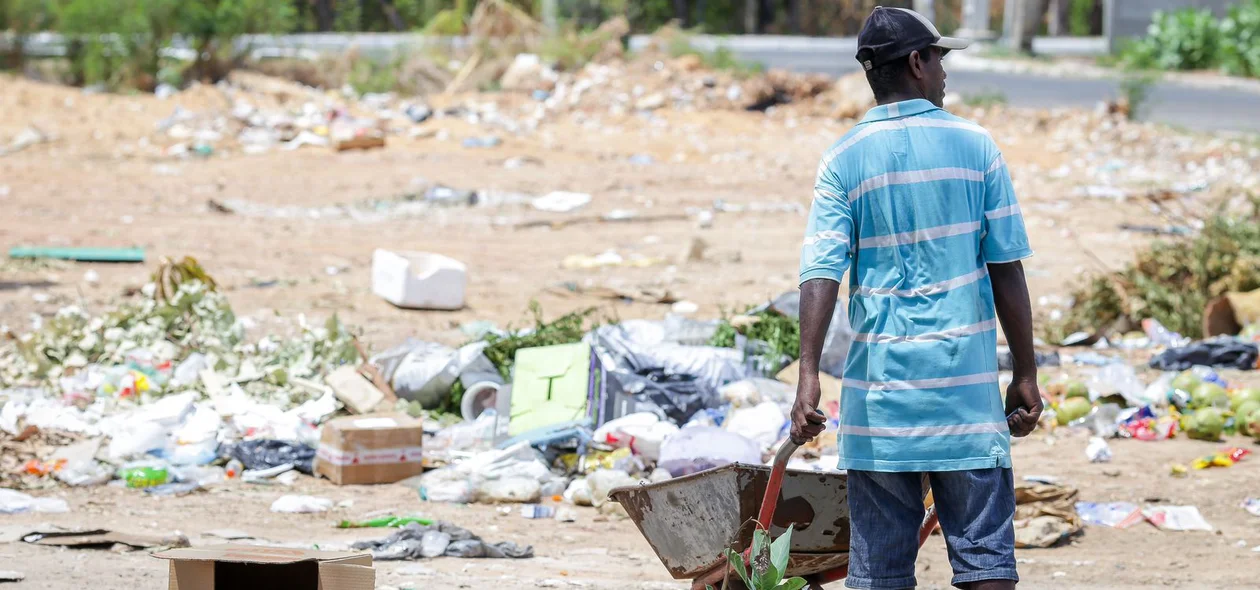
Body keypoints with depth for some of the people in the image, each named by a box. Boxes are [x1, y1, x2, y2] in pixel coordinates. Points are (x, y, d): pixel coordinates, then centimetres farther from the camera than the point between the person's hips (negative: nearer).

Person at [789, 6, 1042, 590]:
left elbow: (821, 272, -9)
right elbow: (1007, 270, 0)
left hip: (879, 388, 1)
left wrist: (808, 376, -12)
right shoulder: (974, 146, 0)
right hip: (966, 385, -1)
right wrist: (1025, 375, 6)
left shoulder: (843, 160, 1)